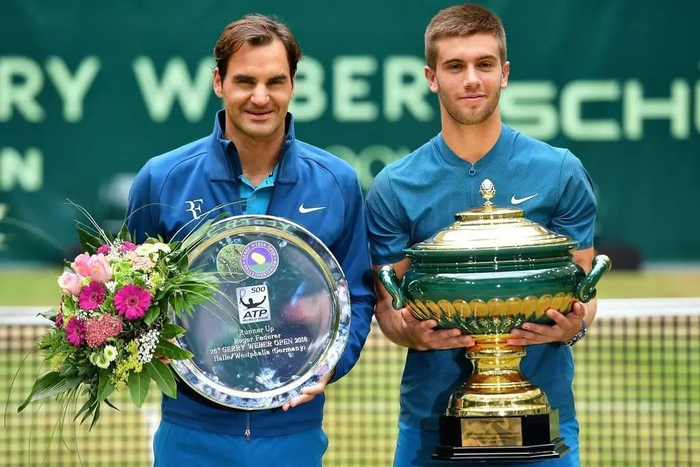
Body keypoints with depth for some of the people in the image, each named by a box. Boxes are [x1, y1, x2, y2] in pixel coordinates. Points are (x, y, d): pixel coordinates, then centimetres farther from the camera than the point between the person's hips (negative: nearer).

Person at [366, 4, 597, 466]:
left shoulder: (561, 173, 0)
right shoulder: (394, 187, 1)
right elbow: (387, 303, 5)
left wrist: (574, 325, -18)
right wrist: (412, 332, -17)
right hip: (431, 422, 1)